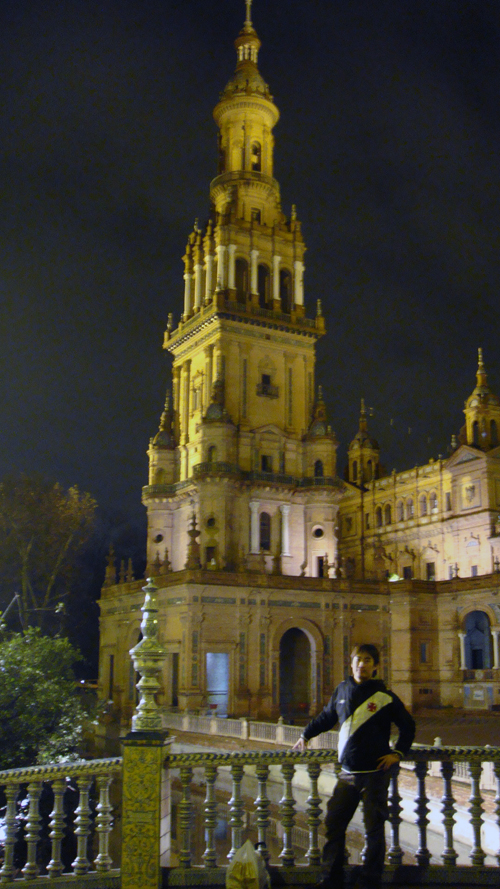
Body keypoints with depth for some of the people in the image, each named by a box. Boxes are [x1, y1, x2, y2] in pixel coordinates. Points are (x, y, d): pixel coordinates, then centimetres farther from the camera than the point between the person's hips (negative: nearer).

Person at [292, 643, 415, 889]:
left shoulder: (385, 696, -4)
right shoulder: (342, 690, 7)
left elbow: (408, 726, 7)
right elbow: (326, 717, 24)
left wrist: (398, 753, -2)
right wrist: (306, 735, 30)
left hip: (375, 773, -4)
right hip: (348, 773, 4)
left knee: (373, 829, 2)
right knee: (333, 824, 7)